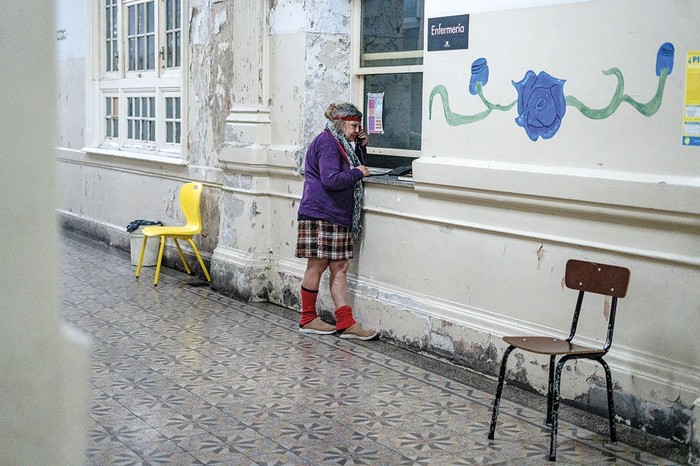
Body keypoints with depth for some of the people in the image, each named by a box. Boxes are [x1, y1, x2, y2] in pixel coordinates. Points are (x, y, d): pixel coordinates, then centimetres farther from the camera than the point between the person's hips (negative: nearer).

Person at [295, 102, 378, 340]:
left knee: (340, 267, 5)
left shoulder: (338, 143, 20)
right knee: (317, 265, -1)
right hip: (320, 215, -10)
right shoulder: (327, 142, -13)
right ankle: (308, 319, 12)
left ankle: (346, 323, 4)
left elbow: (354, 165, 26)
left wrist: (361, 146, 12)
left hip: (337, 217, 10)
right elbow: (331, 179, -22)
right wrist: (358, 173, -10)